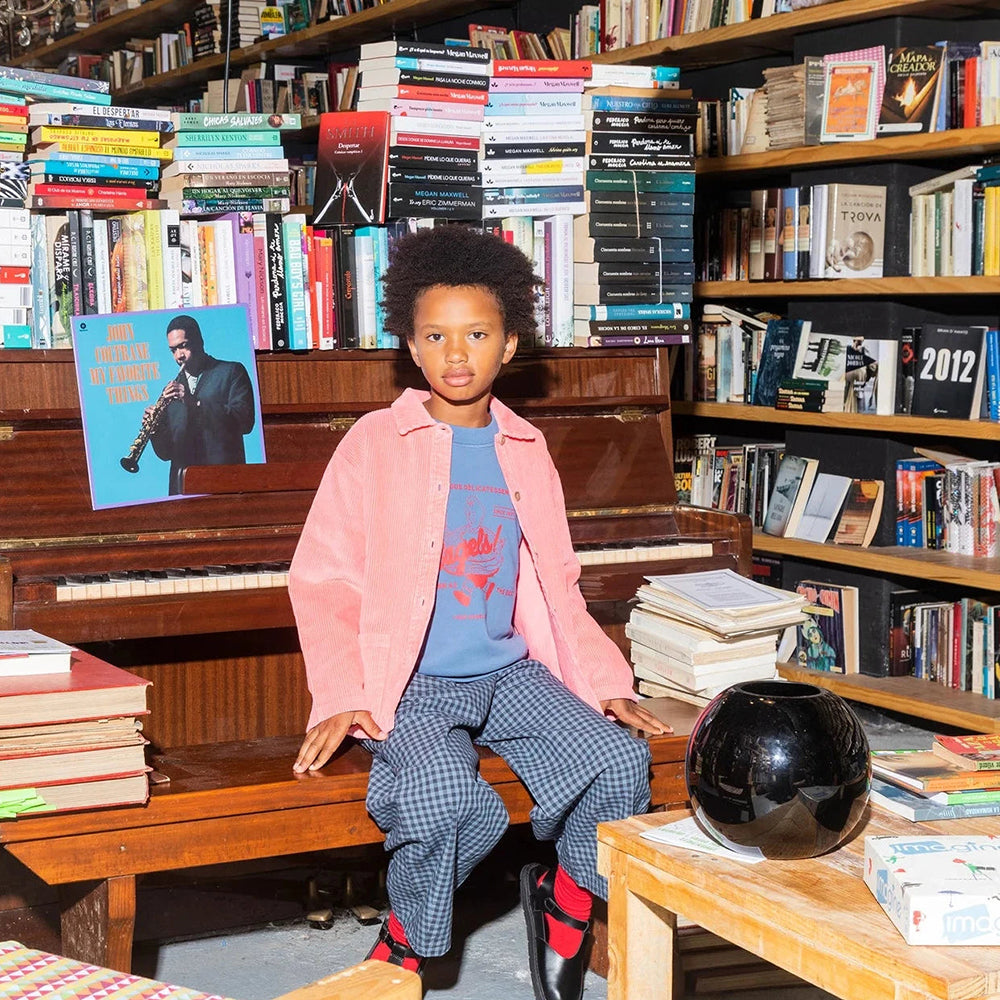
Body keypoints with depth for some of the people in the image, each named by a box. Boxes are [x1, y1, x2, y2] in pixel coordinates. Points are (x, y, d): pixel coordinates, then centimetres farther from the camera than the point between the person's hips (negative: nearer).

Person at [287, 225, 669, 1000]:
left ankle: (568, 897, 10)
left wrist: (606, 682, 7)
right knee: (449, 800, -33)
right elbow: (322, 583, -4)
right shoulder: (377, 442, 0)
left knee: (620, 763, -21)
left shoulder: (526, 450, 14)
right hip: (408, 683, -4)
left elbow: (557, 586, 18)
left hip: (510, 671, 4)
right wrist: (341, 698, -16)